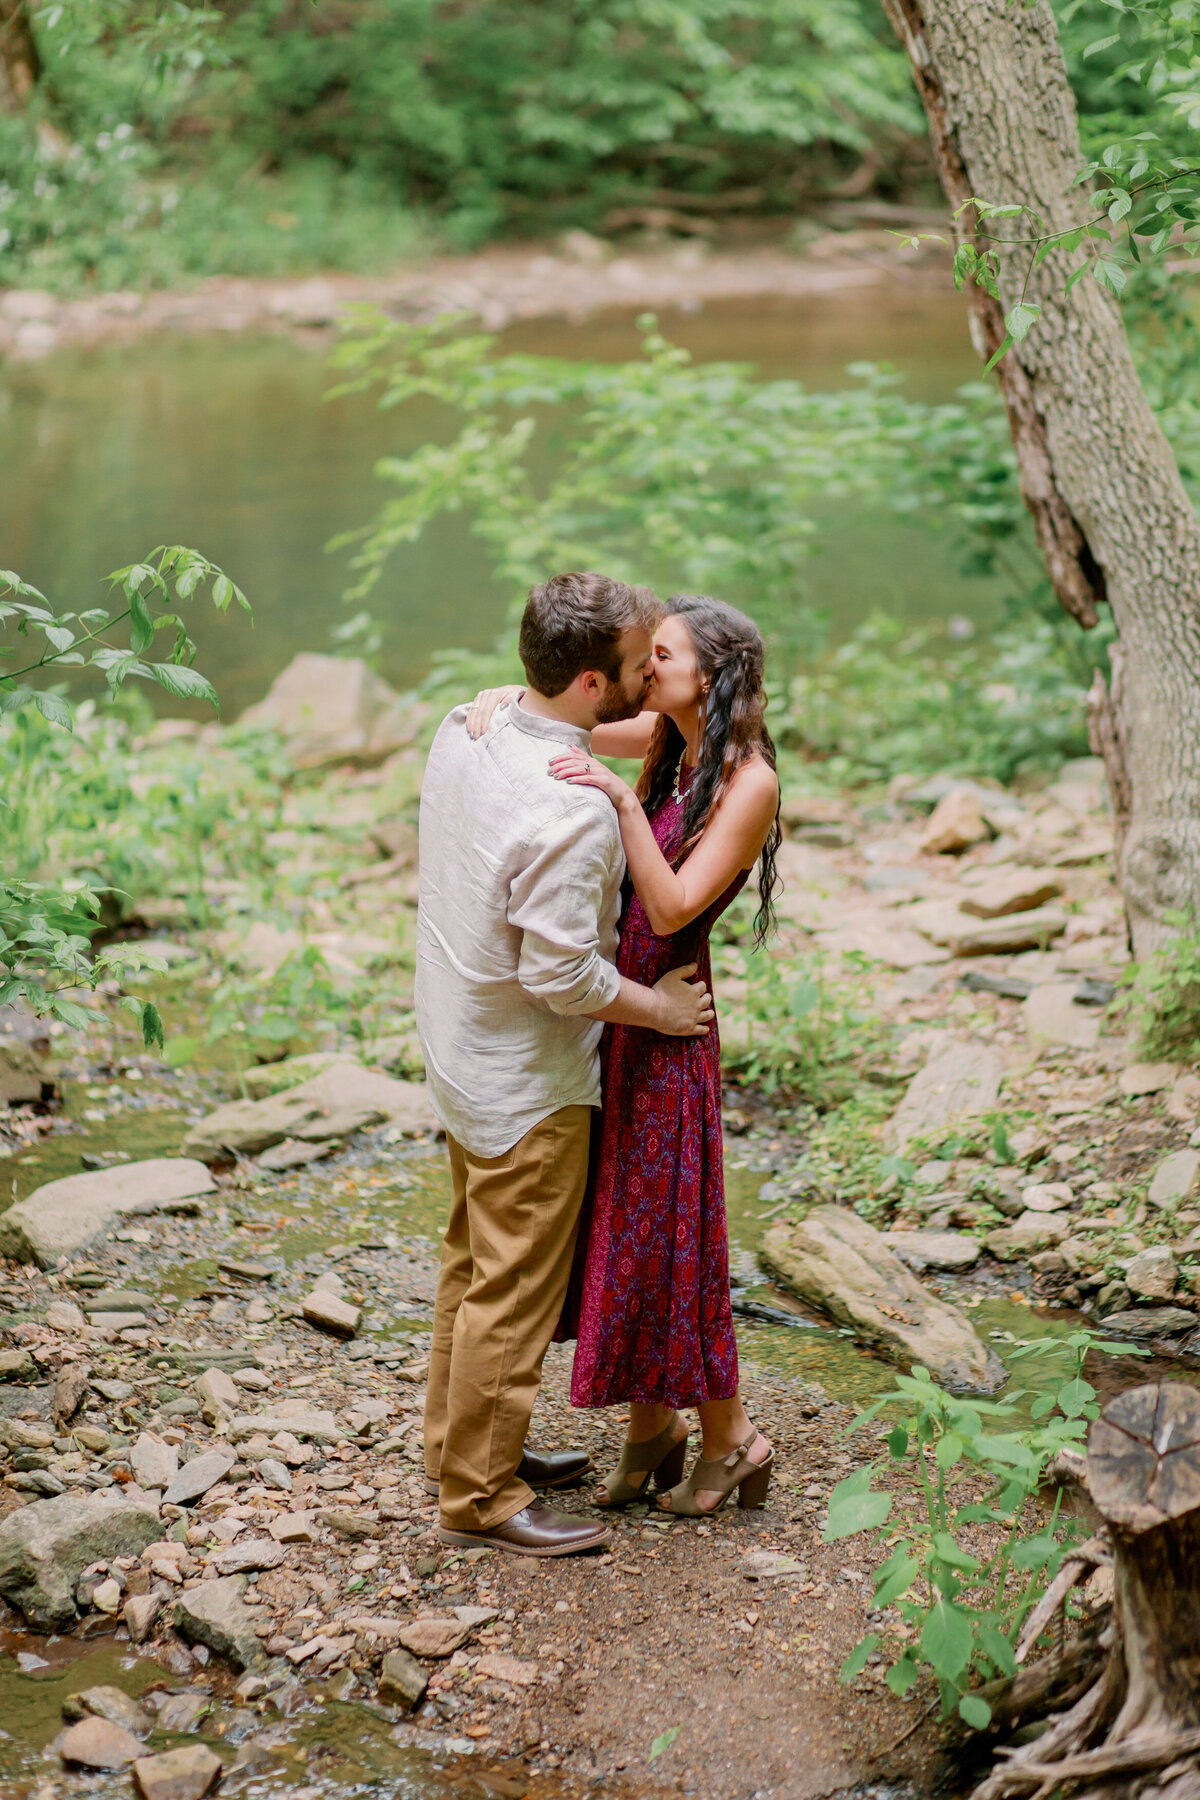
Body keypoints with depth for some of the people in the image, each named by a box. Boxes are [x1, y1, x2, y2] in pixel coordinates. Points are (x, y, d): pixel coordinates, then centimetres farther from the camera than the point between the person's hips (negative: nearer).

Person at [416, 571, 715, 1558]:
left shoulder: (467, 727, -4)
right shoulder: (572, 813, -31)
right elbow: (563, 976, -26)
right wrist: (658, 1006, -11)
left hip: (464, 1052, 9)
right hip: (529, 1081, -9)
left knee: (474, 1259, 23)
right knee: (516, 1288, 4)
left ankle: (460, 1441, 38)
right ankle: (480, 1495, 16)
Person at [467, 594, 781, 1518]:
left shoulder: (749, 782, -16)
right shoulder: (665, 741, 5)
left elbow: (674, 906, -23)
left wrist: (624, 799, -30)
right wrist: (504, 700, -7)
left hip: (665, 1023, -7)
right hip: (604, 1001, 7)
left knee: (667, 1231, 2)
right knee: (614, 1219, 14)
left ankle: (731, 1439, 19)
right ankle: (652, 1426, 28)